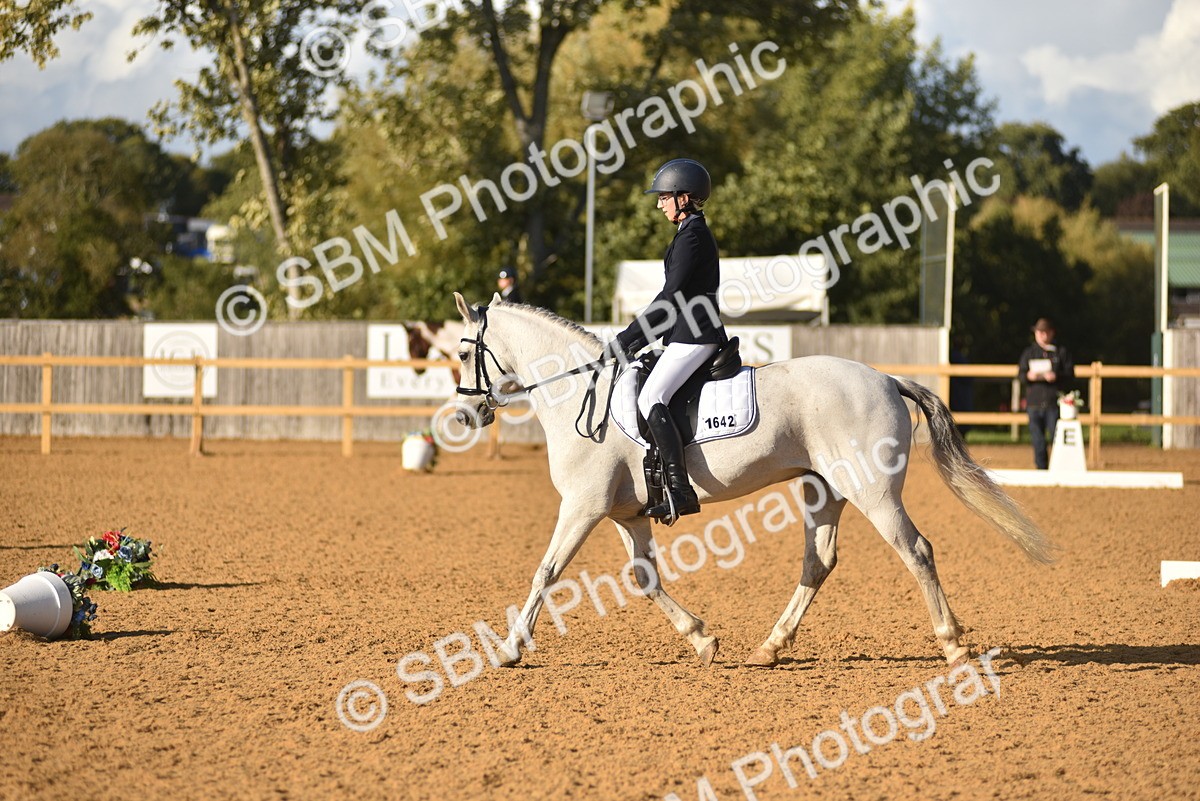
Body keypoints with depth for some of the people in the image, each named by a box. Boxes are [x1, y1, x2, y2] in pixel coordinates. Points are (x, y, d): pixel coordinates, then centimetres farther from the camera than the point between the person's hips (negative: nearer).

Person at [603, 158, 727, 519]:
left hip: (694, 336, -11)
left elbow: (670, 298, -18)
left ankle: (679, 489, -30)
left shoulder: (691, 236, -13)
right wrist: (640, 338, 19)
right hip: (690, 334, 11)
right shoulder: (695, 233, 19)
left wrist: (627, 339, -16)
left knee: (651, 398, -22)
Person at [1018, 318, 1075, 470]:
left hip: (1054, 402, -2)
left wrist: (1057, 377, -16)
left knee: (1056, 437, -7)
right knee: (1038, 440, 2)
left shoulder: (1061, 352, 8)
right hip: (1034, 403, 2)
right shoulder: (1029, 353, 13)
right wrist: (1028, 376, -12)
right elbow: (1020, 375, 10)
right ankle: (1041, 468, 8)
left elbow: (1070, 374, 3)